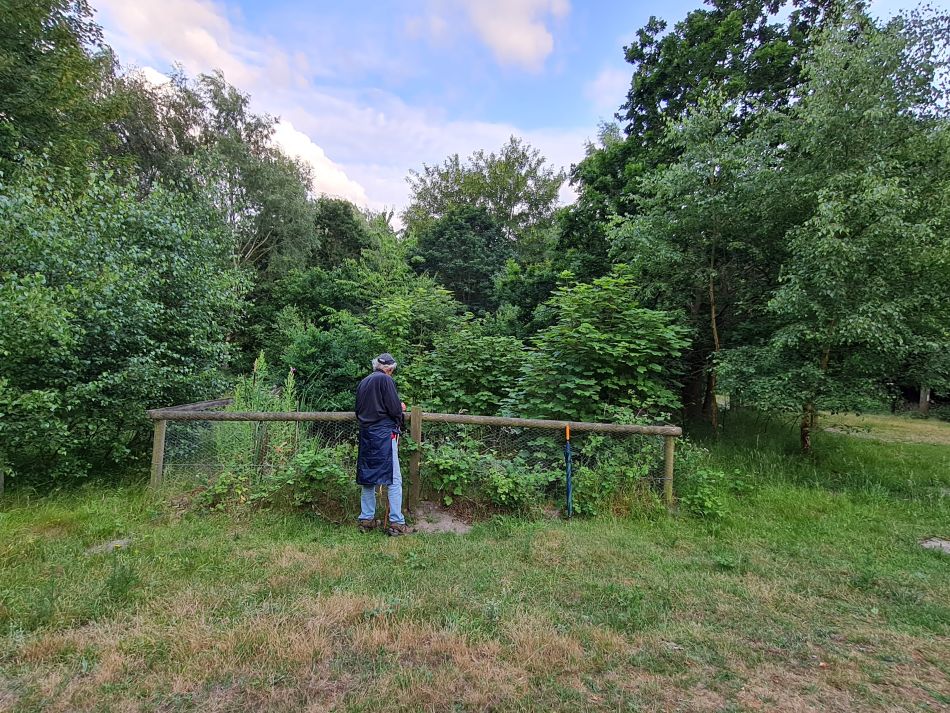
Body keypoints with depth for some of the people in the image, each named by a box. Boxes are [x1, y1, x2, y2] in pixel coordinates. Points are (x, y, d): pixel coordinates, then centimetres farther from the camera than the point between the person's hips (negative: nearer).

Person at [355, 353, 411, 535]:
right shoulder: (386, 380, -7)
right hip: (384, 434, -7)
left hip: (366, 435, 7)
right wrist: (401, 415, 9)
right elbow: (395, 409, -13)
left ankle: (366, 520, 20)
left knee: (368, 479, 14)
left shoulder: (363, 383, 14)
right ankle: (396, 522, 0)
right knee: (394, 479, -1)